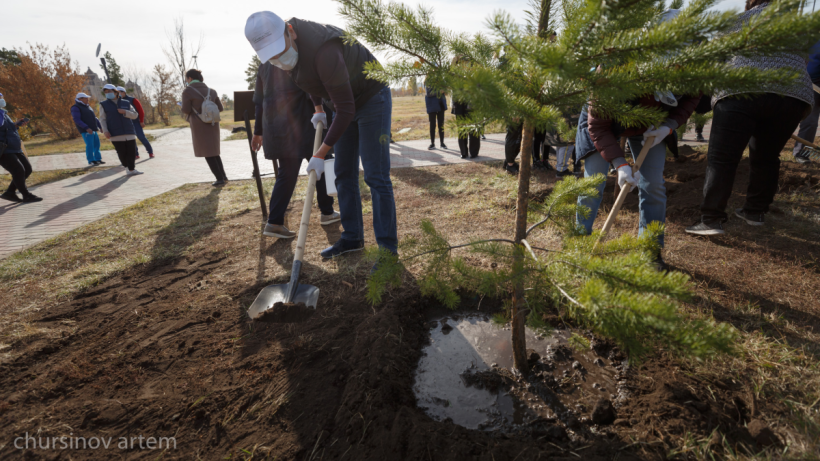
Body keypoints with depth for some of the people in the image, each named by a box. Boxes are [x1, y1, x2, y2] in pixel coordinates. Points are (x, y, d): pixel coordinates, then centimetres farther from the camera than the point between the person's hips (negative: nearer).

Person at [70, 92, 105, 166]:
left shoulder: (87, 106, 20)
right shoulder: (75, 108, -6)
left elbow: (94, 117, 24)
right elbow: (77, 120, -15)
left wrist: (100, 126, 16)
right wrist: (86, 128, -25)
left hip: (93, 129, 8)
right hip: (86, 130, -8)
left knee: (96, 144, 9)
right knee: (90, 145, -9)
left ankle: (98, 159, 16)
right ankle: (91, 161, -4)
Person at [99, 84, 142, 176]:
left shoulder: (126, 103, 12)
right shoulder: (104, 105, 8)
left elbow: (134, 115, 9)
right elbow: (102, 119, 4)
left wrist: (125, 112, -10)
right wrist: (105, 131, -9)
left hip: (129, 132, 2)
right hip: (115, 134, -2)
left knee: (132, 152, -2)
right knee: (122, 153, -4)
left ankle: (131, 169, 8)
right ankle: (128, 168, 9)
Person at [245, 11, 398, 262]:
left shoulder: (324, 52, -34)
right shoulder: (286, 40, -7)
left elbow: (345, 110, -30)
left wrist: (320, 154, -25)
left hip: (372, 99, -8)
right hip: (347, 101, 8)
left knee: (376, 176, -13)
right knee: (344, 174, 7)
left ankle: (388, 248, -6)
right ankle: (352, 238, 18)